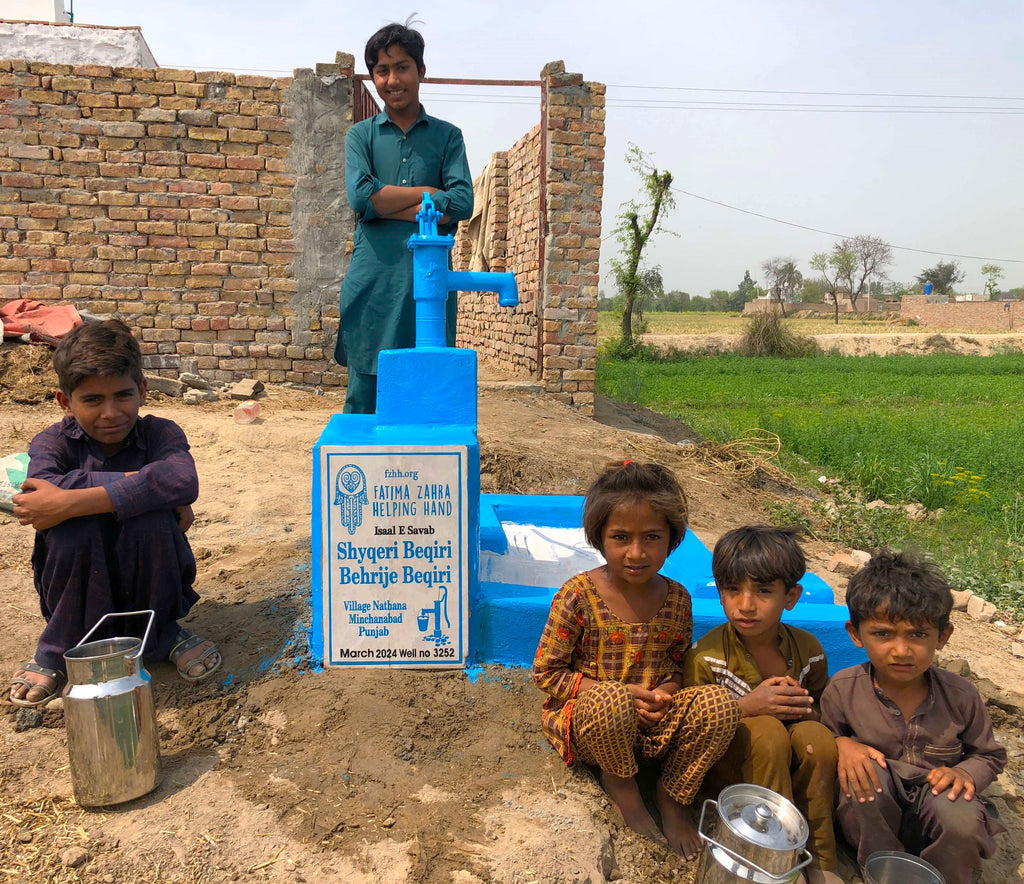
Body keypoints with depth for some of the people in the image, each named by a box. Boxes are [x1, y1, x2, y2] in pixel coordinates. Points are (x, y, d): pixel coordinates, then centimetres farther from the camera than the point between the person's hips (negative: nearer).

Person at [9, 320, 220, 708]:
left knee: (153, 519, -30)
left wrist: (69, 503, -39)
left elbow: (182, 480, -38)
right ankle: (58, 649, -3)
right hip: (82, 588, 1)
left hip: (147, 584, 0)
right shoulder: (53, 443, -8)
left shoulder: (160, 434, -13)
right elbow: (44, 487, -33)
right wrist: (137, 482, -35)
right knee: (73, 528, -29)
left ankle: (160, 632, -2)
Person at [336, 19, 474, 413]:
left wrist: (388, 205, -6)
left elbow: (462, 203, -3)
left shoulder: (447, 136, 13)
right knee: (363, 399, 1)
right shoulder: (361, 135, 13)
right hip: (373, 281, 0)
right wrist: (428, 192, -3)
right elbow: (360, 196, -5)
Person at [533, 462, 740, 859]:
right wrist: (617, 694, -20)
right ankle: (618, 780, -2)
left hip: (652, 723, 4)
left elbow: (679, 663, 11)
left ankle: (671, 794, 5)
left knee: (720, 703, -22)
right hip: (588, 722, -3)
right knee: (612, 700, -39)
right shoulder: (578, 596, -15)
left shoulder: (676, 599, -3)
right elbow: (545, 672, -10)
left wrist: (665, 694, -13)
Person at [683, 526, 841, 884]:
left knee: (816, 735, -27)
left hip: (793, 769, 3)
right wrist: (747, 706, -25)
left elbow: (824, 715, 11)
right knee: (768, 730, -31)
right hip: (727, 769, -3)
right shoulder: (707, 655, -15)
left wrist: (804, 708, -14)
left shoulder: (807, 649, -3)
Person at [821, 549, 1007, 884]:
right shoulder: (842, 689, -14)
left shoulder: (961, 696, -9)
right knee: (868, 770, -33)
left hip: (934, 801, 0)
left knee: (963, 822, -33)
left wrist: (965, 773, -15)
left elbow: (990, 755, 7)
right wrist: (841, 744, -22)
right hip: (872, 813, 0)